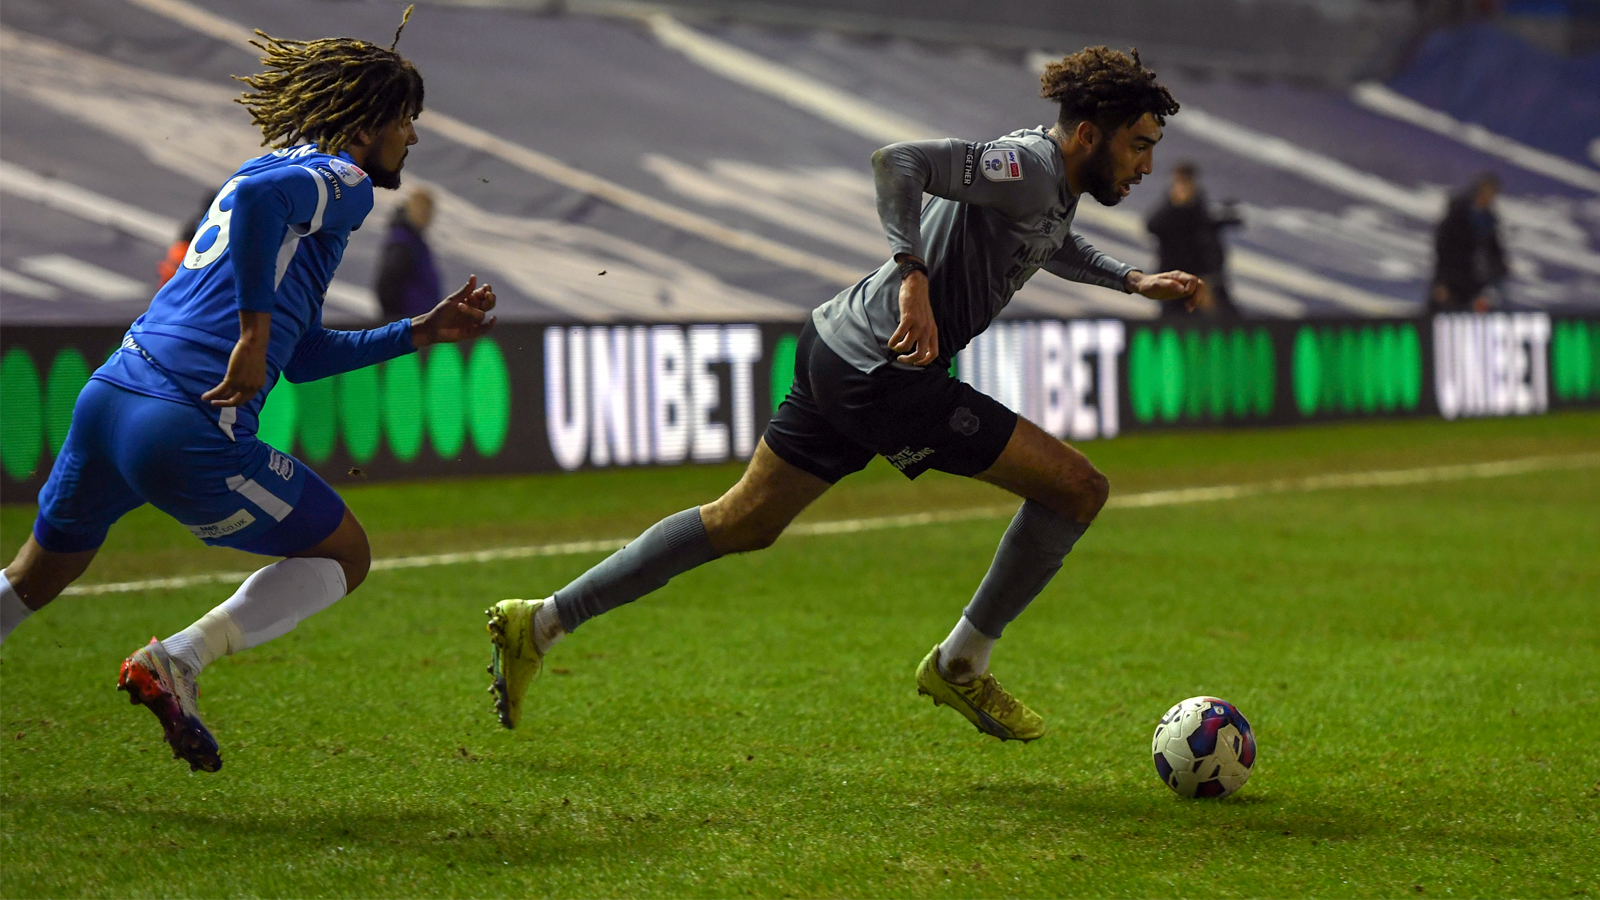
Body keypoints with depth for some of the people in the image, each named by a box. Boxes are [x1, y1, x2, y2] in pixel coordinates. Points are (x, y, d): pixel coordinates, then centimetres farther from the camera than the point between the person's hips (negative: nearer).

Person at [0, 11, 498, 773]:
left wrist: (418, 332, 32)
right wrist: (254, 331, -21)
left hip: (108, 397, 9)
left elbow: (303, 359, 32)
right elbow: (259, 197, -25)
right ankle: (175, 662, -4)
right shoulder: (341, 179, 0)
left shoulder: (288, 173, 28)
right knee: (343, 556, 11)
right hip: (189, 431, -9)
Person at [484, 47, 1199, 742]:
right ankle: (960, 664, 6)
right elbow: (897, 160, -27)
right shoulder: (1030, 165, -15)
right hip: (884, 372, -10)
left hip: (837, 349, 10)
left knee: (743, 522, 18)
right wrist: (914, 277, -33)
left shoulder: (1054, 183, 16)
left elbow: (1053, 244, 40)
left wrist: (1133, 280, 29)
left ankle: (540, 622, 19)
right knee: (1077, 489, -6)